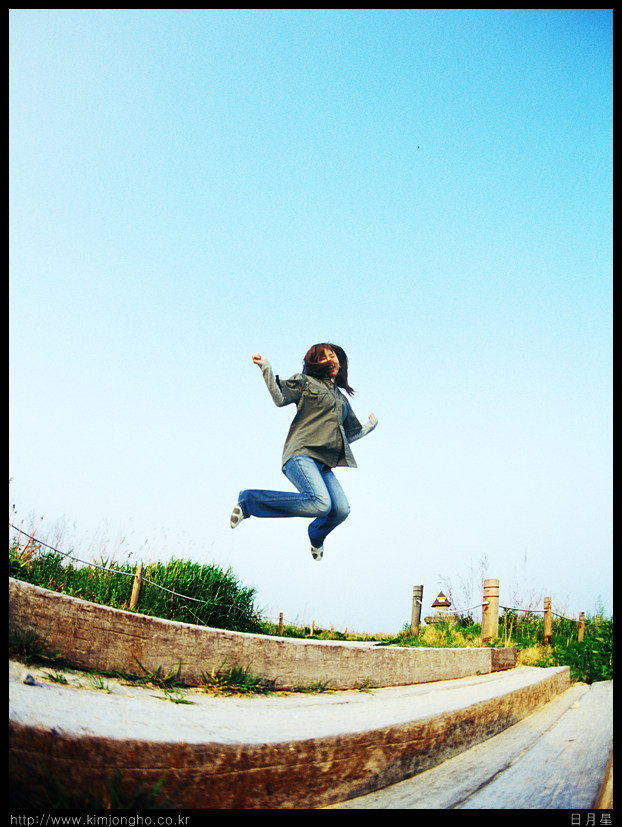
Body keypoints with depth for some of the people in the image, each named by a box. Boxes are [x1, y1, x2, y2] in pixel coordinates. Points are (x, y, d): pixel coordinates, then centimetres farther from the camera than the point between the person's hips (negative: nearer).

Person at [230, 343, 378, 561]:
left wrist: (371, 425, 41)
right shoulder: (305, 382, 11)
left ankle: (316, 535, 22)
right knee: (320, 503, -30)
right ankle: (249, 501, -13)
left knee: (341, 510, -17)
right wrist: (266, 368, -14)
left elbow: (350, 435, 34)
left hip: (324, 463, 6)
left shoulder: (342, 398, 29)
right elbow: (280, 398, -7)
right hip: (302, 454, -6)